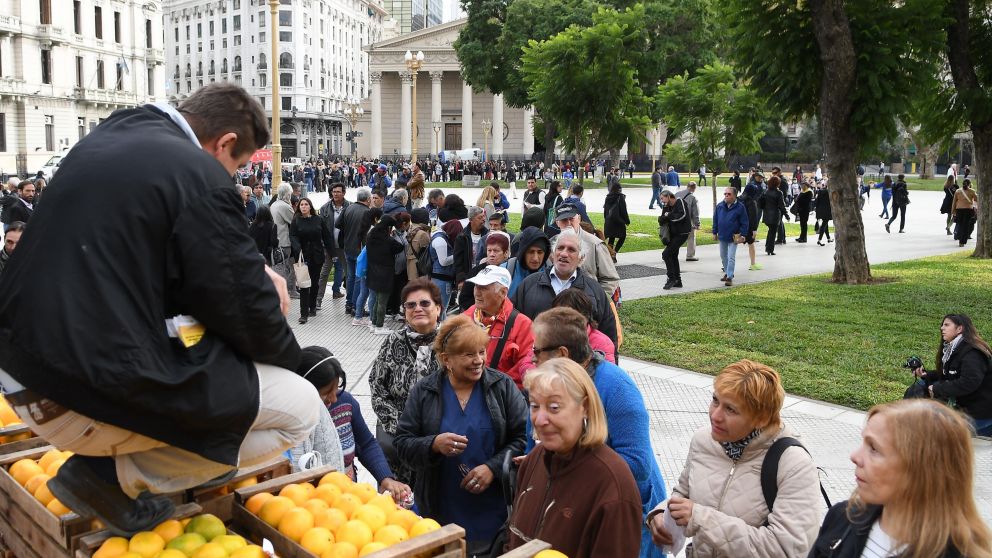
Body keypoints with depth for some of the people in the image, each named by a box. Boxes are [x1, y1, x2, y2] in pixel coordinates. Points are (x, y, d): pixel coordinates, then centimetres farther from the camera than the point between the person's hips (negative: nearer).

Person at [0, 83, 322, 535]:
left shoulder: (106, 139, 11)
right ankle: (114, 472, -1)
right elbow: (246, 311, -12)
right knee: (302, 408, -2)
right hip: (88, 400, -9)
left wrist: (251, 269, 13)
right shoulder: (197, 173, -16)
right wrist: (288, 355, 10)